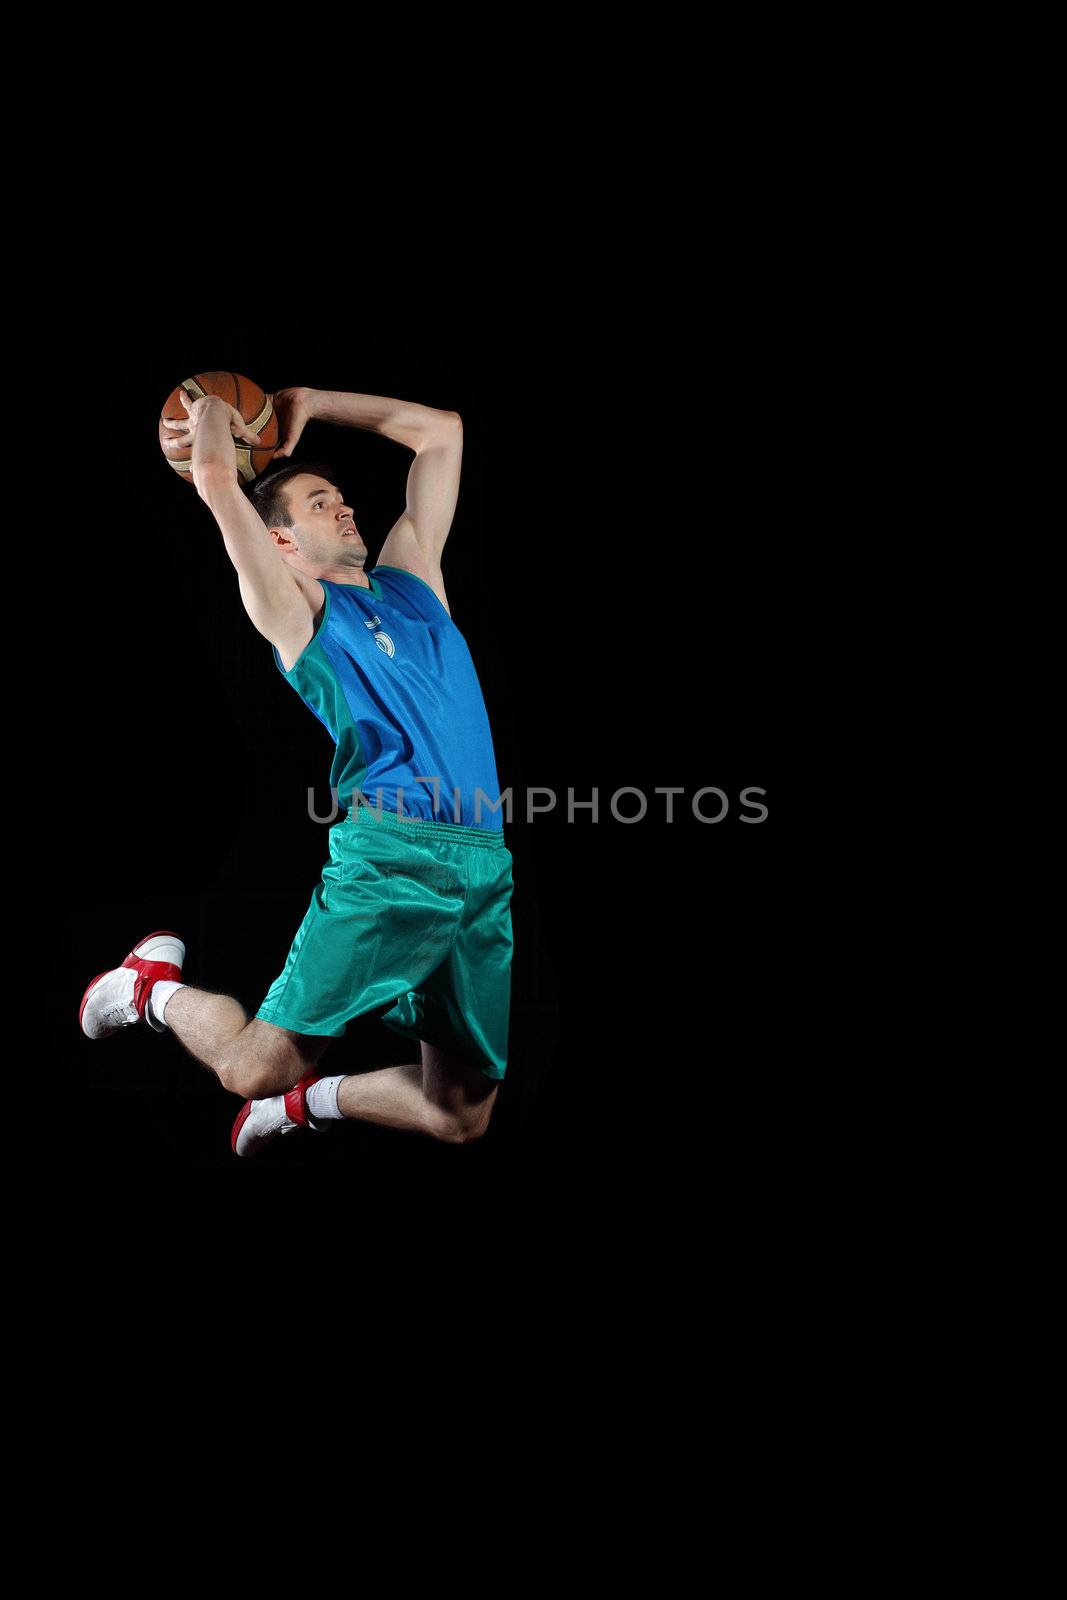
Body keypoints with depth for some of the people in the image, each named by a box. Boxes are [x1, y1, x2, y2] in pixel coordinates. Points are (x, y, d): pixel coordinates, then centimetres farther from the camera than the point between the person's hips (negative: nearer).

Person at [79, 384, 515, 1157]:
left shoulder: (412, 580, 23)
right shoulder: (297, 607, 8)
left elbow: (442, 430, 30)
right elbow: (217, 479, -2)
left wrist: (307, 401, 31)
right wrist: (211, 409, 19)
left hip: (491, 865, 5)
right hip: (388, 857, -5)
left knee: (460, 1114, 5)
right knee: (253, 1066, -4)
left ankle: (308, 1099, 32)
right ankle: (156, 985, 28)